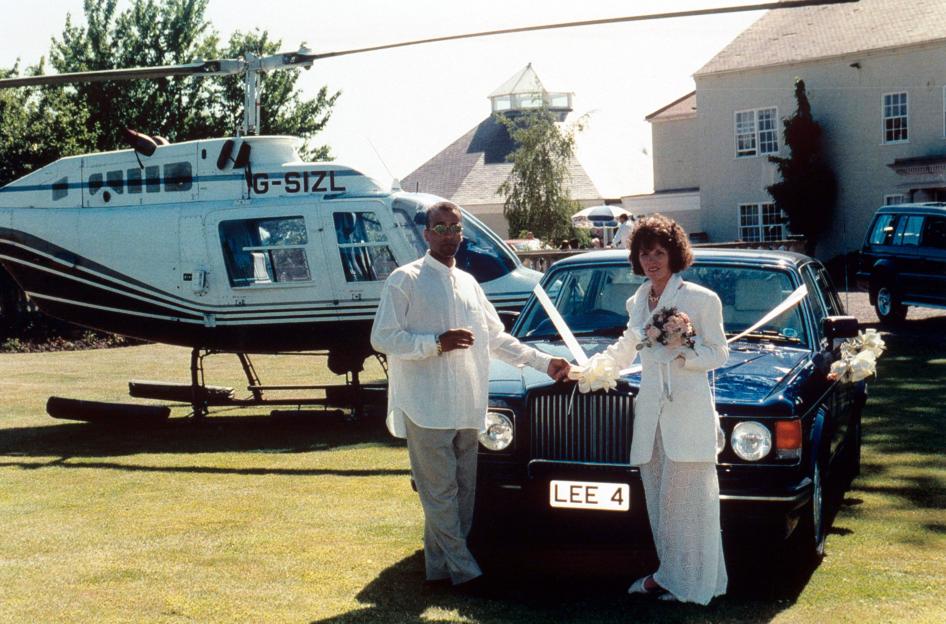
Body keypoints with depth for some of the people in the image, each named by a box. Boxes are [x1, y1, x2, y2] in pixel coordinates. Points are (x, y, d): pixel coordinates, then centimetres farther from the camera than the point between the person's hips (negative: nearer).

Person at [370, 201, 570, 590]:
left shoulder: (467, 283, 19)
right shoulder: (405, 281, -2)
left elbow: (497, 338, 25)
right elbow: (382, 338, -9)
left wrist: (545, 363, 19)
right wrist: (437, 343, -17)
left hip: (466, 409, 7)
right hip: (427, 408, -7)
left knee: (462, 491, 7)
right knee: (440, 493, -5)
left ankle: (440, 568, 15)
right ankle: (464, 570, 1)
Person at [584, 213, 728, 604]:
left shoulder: (701, 299, -2)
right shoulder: (637, 302, 15)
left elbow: (719, 353, -2)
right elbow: (626, 350, 30)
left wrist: (683, 352, -18)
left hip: (688, 412, -5)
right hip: (650, 411, 5)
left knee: (685, 500, -3)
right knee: (659, 501, 6)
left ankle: (688, 581, 6)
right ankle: (667, 575, 15)